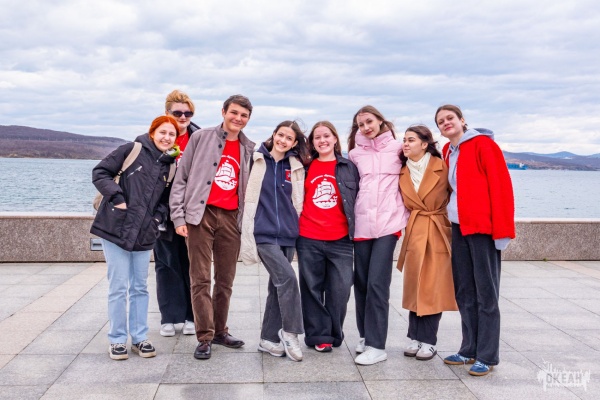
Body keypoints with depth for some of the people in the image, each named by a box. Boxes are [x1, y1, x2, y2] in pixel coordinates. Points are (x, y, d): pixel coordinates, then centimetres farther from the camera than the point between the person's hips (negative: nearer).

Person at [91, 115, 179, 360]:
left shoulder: (170, 165, 10)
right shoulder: (132, 151, -4)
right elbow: (100, 173, -5)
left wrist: (158, 217, 1)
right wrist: (117, 198, -14)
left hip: (144, 234, 5)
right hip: (116, 228, -4)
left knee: (140, 287, 11)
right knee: (118, 287, -1)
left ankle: (139, 338, 22)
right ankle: (117, 339, 13)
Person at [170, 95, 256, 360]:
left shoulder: (249, 149, 13)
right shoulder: (201, 138, 3)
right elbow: (181, 179, 1)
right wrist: (178, 216, -5)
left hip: (231, 217, 4)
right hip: (201, 214, -3)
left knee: (226, 279, 9)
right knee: (201, 279, -3)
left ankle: (220, 331, 22)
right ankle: (204, 337, 4)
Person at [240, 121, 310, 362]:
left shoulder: (296, 167, 9)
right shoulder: (257, 161, 1)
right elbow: (249, 197, 3)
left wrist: (298, 226, 13)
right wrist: (247, 233, 0)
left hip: (287, 234, 4)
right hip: (263, 232, -4)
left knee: (278, 284, 8)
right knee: (287, 277, -18)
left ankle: (269, 339, 20)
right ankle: (290, 332, -2)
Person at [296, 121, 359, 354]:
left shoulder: (349, 168, 7)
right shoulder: (305, 168, 8)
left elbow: (358, 200, 10)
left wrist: (355, 229, 4)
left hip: (340, 240, 0)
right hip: (308, 240, 1)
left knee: (340, 290, 1)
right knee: (312, 289, 6)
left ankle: (334, 335, 18)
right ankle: (319, 336, 17)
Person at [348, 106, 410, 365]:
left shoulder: (397, 148, 6)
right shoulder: (355, 153, 12)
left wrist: (404, 216, 2)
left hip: (388, 223, -3)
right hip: (362, 224, 3)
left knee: (377, 283, -10)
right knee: (361, 282, 7)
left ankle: (376, 346, -4)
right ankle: (366, 335, 23)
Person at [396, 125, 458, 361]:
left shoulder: (441, 167, -7)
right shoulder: (403, 172, 6)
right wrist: (413, 218, 6)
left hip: (437, 233, -4)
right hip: (414, 233, 4)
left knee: (433, 288, 0)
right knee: (414, 286, 7)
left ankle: (428, 341, 10)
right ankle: (415, 337, 17)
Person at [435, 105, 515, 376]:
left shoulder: (482, 143, -7)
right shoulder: (448, 151, 14)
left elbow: (500, 183, -13)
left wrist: (501, 228, -18)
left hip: (482, 226, -7)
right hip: (459, 227, 8)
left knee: (486, 292, -1)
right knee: (464, 291, 12)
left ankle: (487, 356, 8)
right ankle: (469, 349, 23)